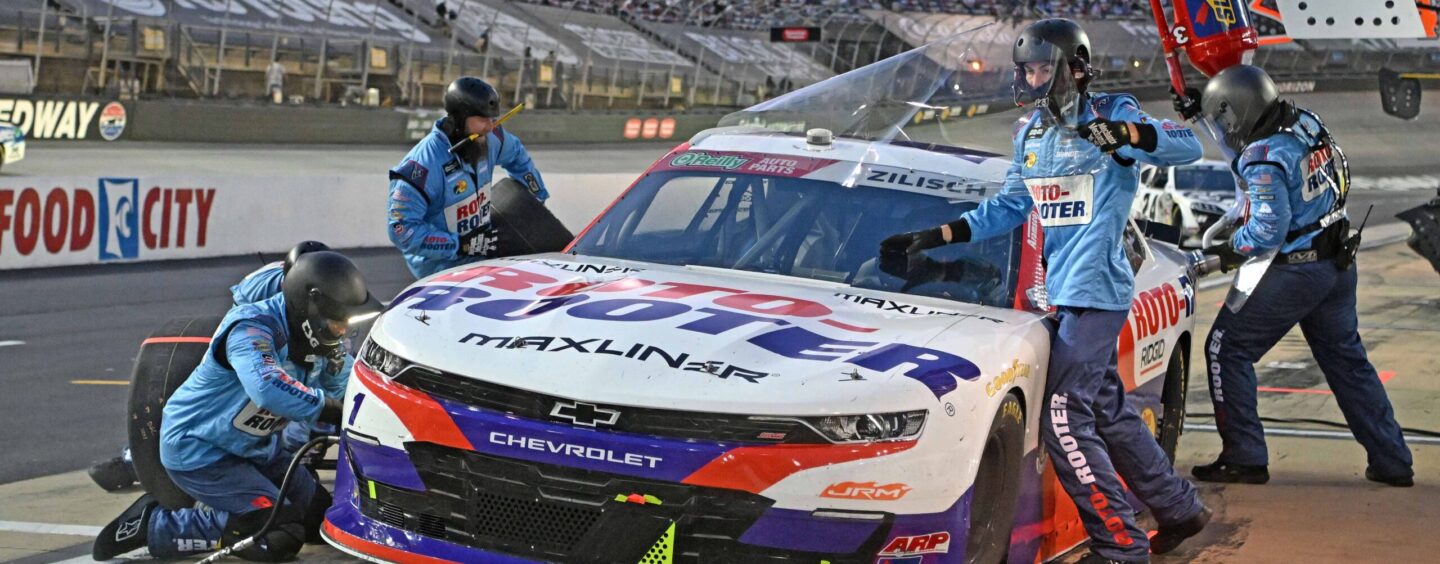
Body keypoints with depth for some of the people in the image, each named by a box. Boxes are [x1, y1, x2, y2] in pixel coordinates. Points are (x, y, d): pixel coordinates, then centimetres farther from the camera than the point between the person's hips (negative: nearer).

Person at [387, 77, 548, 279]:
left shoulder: (489, 139, -2)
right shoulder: (424, 164, -25)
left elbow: (515, 153, 23)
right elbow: (402, 230, -26)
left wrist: (537, 197, 24)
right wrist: (463, 245, -26)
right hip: (440, 265, -8)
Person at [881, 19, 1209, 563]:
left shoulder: (1109, 114, -8)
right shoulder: (1030, 132, 14)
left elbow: (1186, 146, -18)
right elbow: (1008, 207, 22)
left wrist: (1128, 135, -36)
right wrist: (935, 236, 16)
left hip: (1096, 289, -8)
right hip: (1065, 290, 8)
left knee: (1064, 420, -13)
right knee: (1108, 412, 15)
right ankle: (1180, 508, 30)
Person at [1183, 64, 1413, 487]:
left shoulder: (1264, 158, -22)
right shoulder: (1307, 123, 4)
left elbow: (1268, 230, -25)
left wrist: (1230, 251, -8)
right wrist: (1200, 114, 21)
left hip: (1295, 271, -9)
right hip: (1339, 262, 9)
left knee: (1226, 349, 3)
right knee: (1346, 358, 18)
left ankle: (1244, 458, 2)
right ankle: (1392, 462, 20)